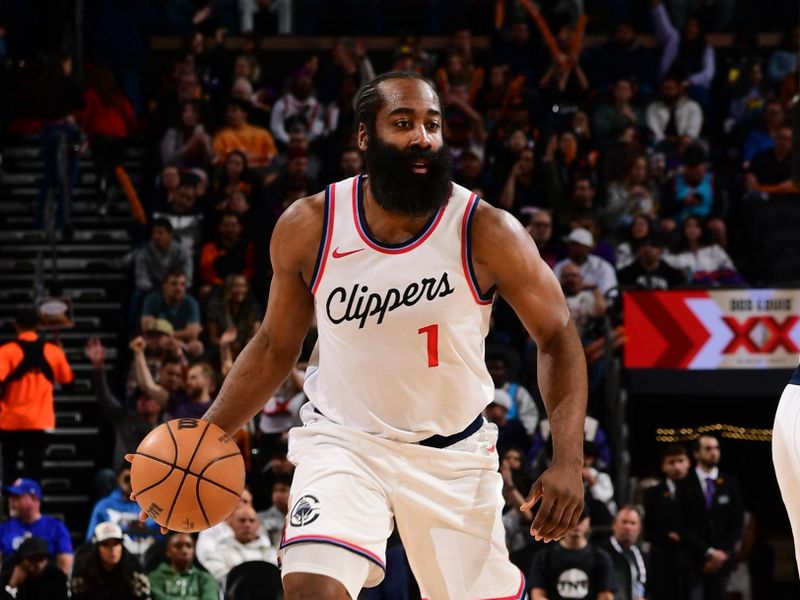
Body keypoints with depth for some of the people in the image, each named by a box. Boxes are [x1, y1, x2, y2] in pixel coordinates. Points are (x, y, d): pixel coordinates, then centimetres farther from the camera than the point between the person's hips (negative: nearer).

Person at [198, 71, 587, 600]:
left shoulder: (487, 233, -15)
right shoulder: (308, 228, -10)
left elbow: (557, 339, -5)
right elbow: (276, 347, 5)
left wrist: (568, 464, -16)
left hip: (455, 452, 1)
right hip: (344, 439, 0)